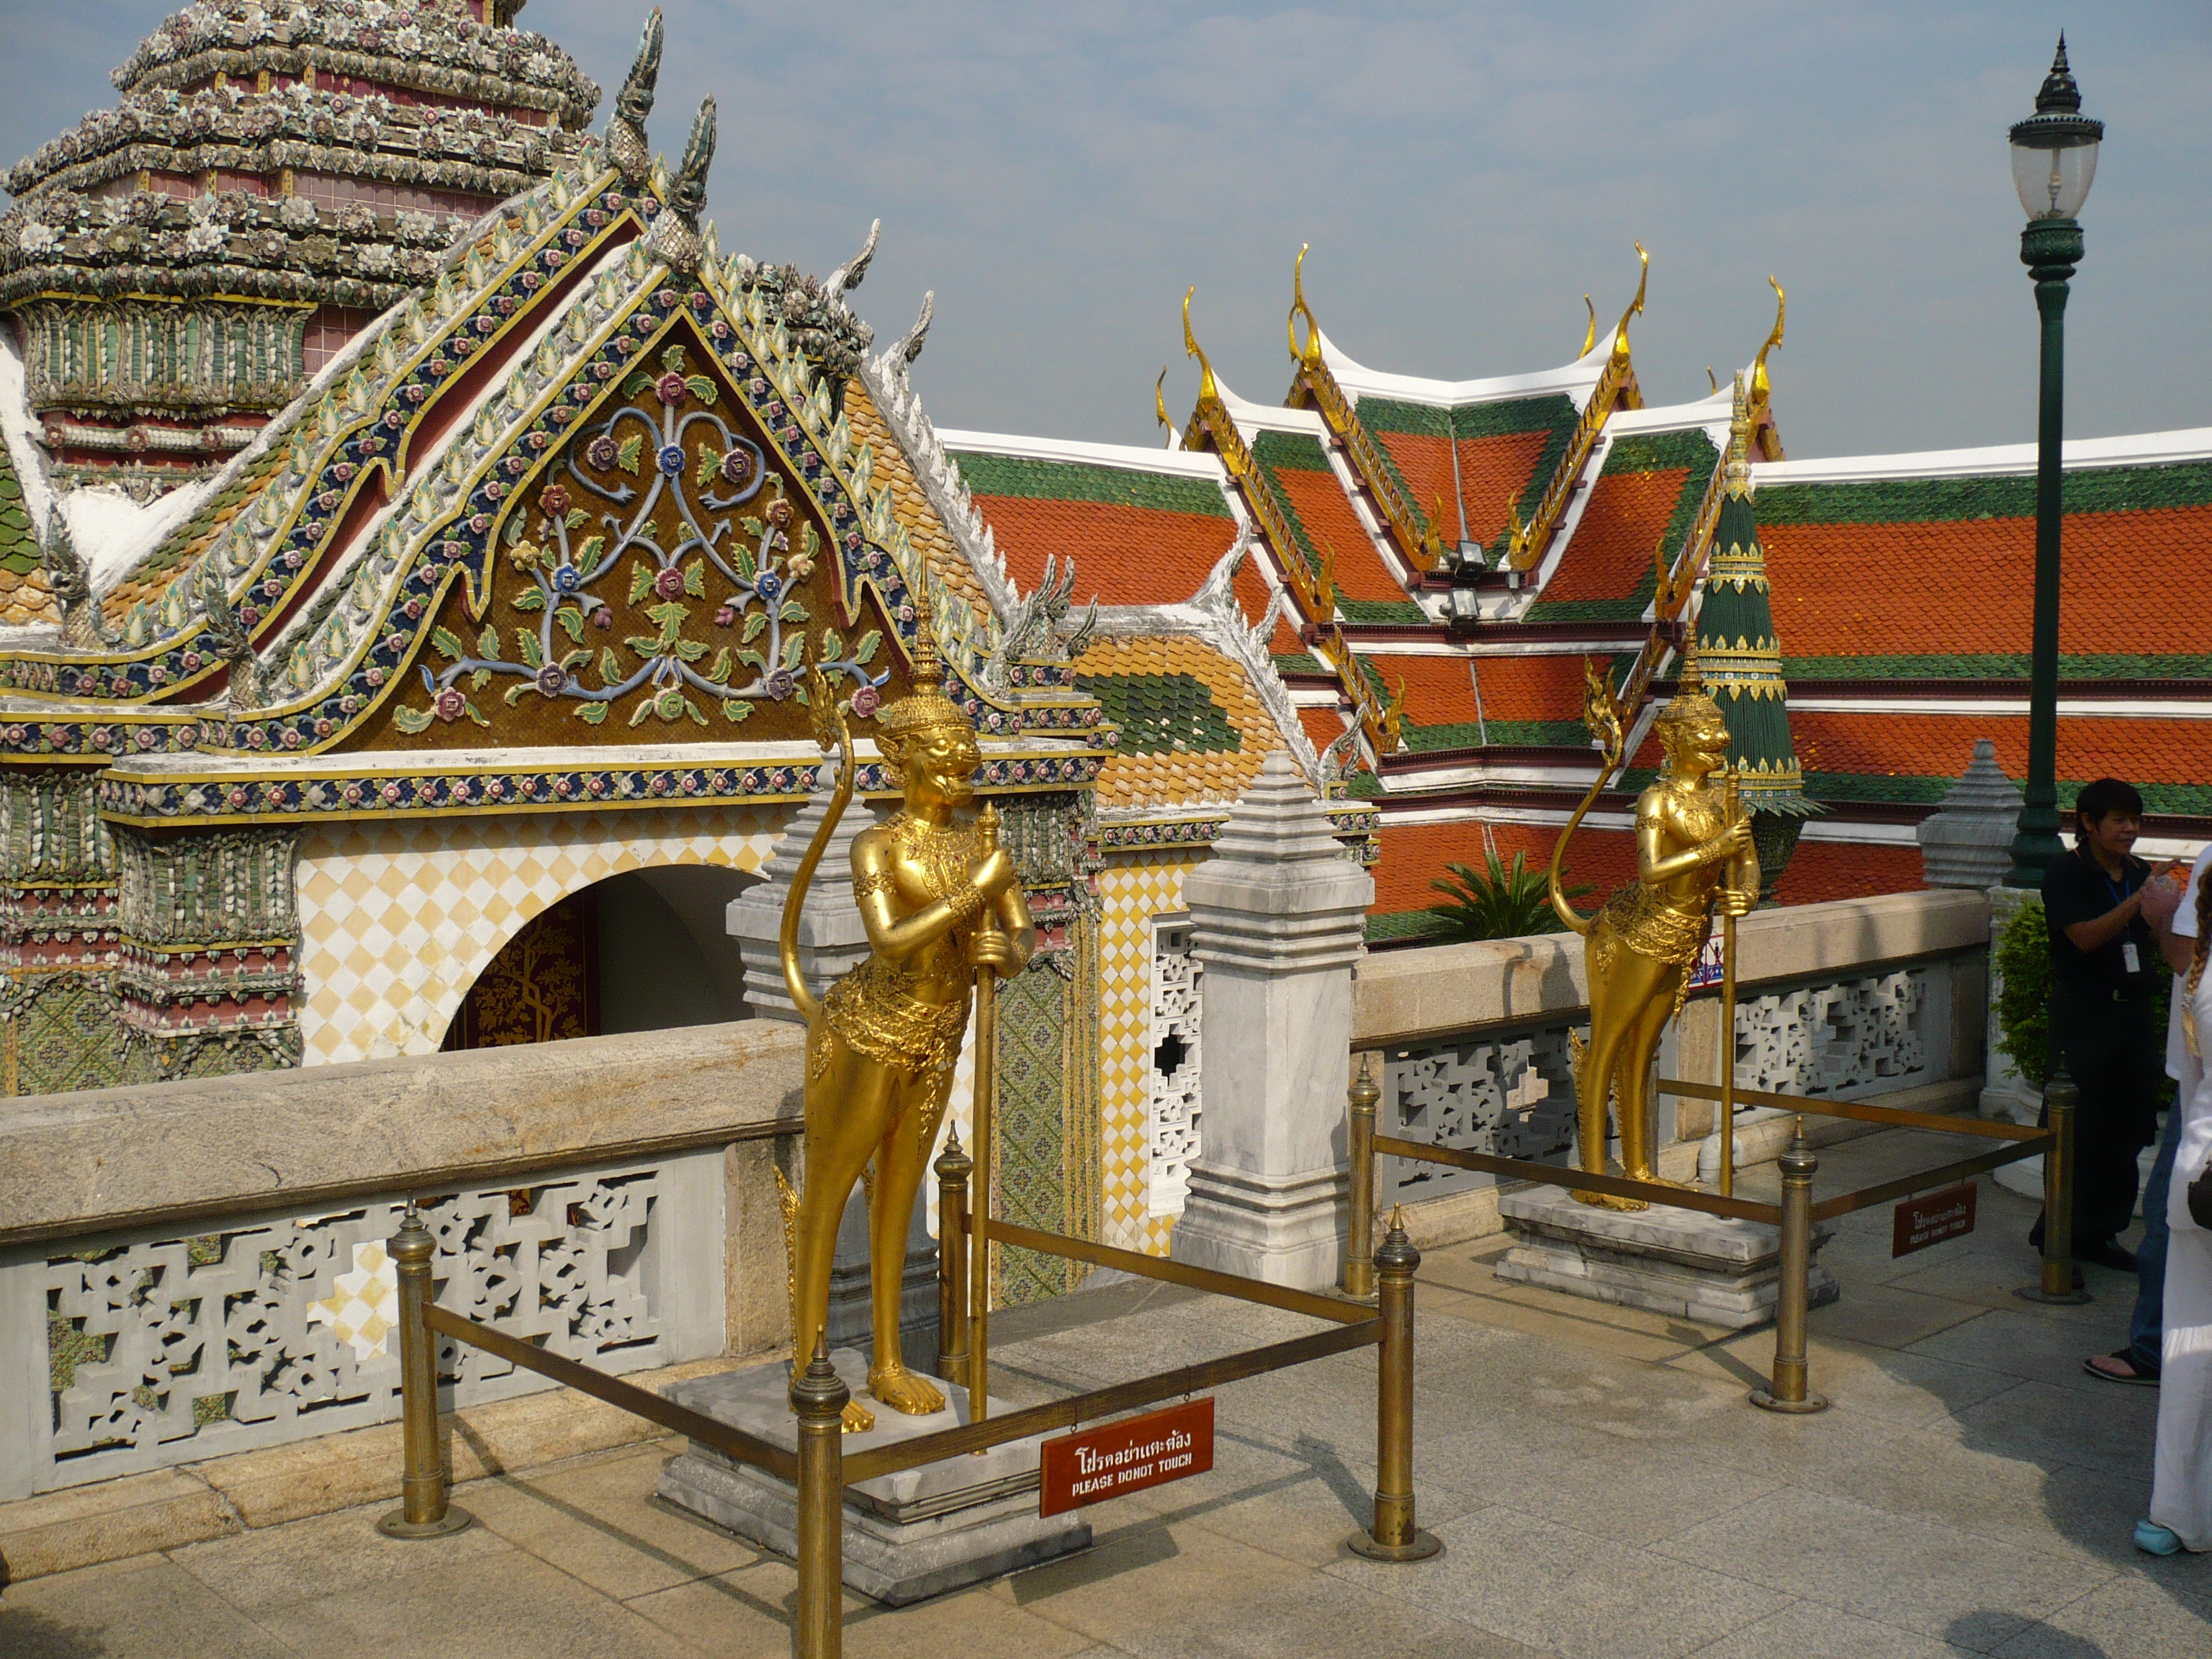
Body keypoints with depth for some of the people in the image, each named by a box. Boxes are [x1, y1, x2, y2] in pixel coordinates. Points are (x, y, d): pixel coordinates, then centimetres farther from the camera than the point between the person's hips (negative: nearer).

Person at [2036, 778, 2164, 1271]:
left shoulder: (2139, 874, 13)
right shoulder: (2066, 872, -6)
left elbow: (2155, 944, 15)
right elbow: (2086, 936, -17)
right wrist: (2137, 901, -25)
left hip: (2133, 1015, 6)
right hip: (2083, 1018, -6)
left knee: (2127, 1133, 8)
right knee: (2079, 1133, -3)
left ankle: (2098, 1233, 18)